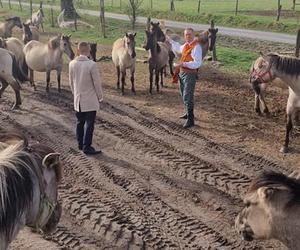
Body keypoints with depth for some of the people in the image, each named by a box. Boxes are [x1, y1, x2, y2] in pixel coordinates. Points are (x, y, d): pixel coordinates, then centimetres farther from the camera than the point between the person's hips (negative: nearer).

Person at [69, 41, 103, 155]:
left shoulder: (72, 64, -3)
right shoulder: (92, 65, -19)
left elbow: (71, 82, 7)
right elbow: (97, 83, -13)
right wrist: (100, 97, 1)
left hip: (78, 100, 6)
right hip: (90, 100, -6)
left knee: (80, 122, 17)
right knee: (89, 124, 2)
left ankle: (80, 144, 29)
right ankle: (87, 147, 5)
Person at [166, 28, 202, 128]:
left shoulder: (196, 46, -18)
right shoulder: (186, 45, 8)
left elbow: (198, 63, -26)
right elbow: (179, 48, 34)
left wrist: (183, 64, -33)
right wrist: (170, 41, 40)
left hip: (189, 74, -9)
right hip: (182, 73, 9)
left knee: (187, 97, -10)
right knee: (184, 95, 22)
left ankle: (190, 120, -4)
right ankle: (188, 113, 39)